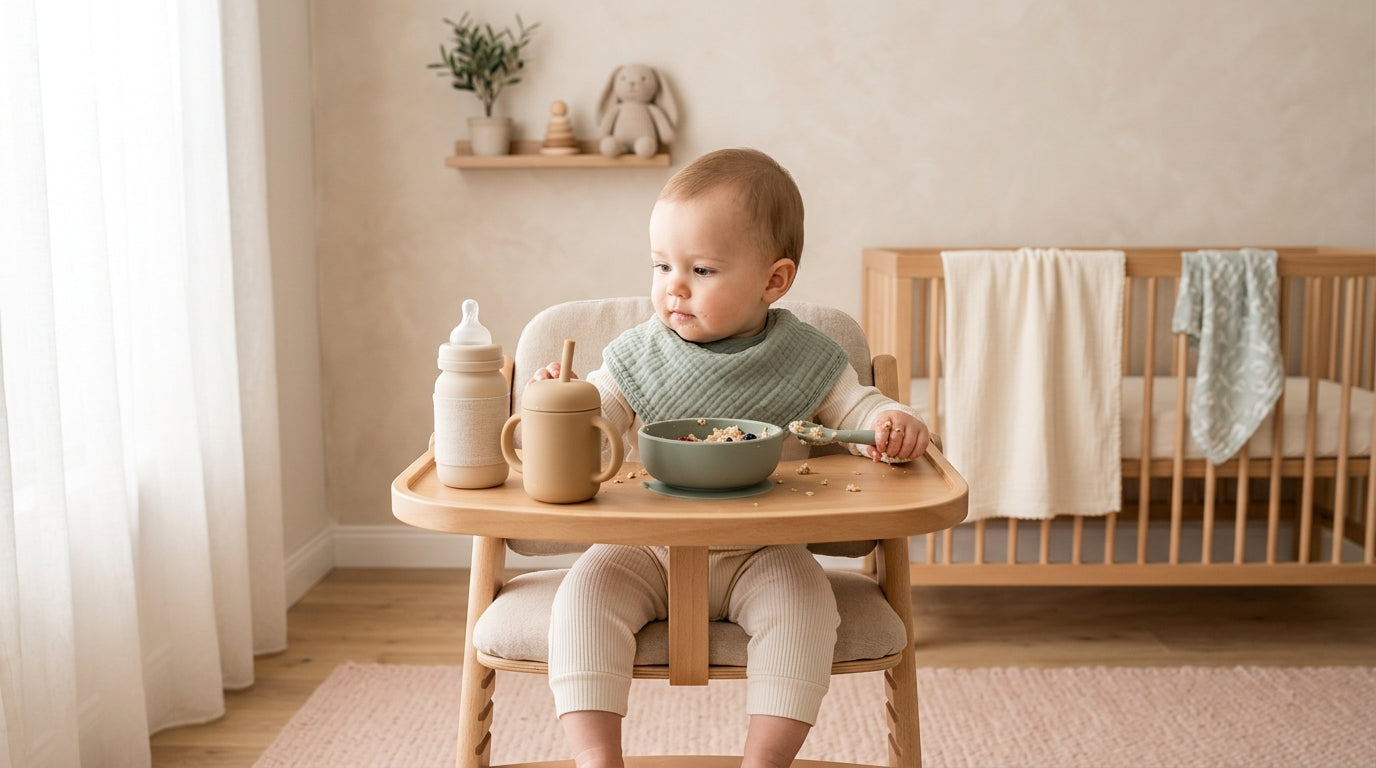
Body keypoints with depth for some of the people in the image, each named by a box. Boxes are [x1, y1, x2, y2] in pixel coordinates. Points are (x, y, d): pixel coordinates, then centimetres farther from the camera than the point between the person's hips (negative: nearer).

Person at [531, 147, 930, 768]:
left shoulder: (804, 358, 1)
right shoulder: (639, 355, 3)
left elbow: (855, 409, 6)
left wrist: (893, 422, -17)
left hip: (758, 554, -1)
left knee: (804, 596, -28)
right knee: (585, 589, -23)